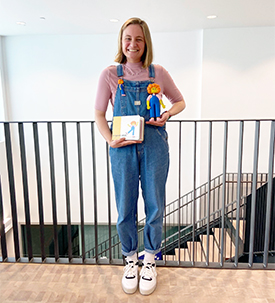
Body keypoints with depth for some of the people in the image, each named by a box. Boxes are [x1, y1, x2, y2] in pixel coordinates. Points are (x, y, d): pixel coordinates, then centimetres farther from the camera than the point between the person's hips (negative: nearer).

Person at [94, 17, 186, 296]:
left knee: (154, 207, 9)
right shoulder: (110, 75, 2)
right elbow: (99, 114, 5)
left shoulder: (158, 73, 4)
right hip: (123, 148, 0)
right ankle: (130, 260, 32)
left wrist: (167, 114, -5)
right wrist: (110, 140, -10)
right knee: (125, 209, 8)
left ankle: (150, 261, 32)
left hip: (154, 146, 1)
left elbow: (180, 102, 15)